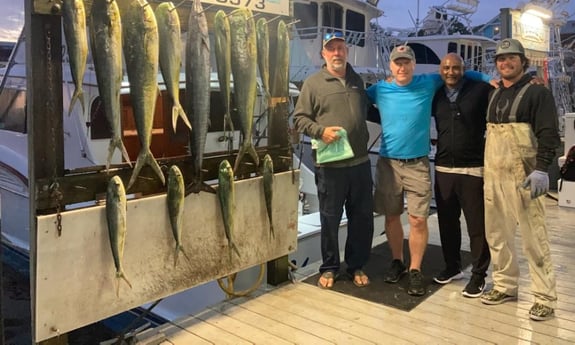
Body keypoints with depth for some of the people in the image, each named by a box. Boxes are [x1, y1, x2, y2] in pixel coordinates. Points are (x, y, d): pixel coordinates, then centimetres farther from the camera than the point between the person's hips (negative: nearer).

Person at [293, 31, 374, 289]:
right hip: (330, 165, -4)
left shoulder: (357, 81, 14)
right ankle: (329, 267, 23)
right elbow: (300, 118, -3)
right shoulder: (313, 83, 0)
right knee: (330, 218, 7)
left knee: (362, 217, 10)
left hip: (360, 162, 4)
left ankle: (356, 265, 27)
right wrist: (320, 130, -17)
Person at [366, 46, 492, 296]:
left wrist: (489, 79, 1)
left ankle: (415, 270, 11)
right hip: (388, 162, 2)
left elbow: (457, 72, 12)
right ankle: (397, 261, 30)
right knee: (391, 216, 11)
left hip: (418, 164, -1)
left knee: (418, 220, -5)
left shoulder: (428, 83, 1)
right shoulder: (380, 90, 3)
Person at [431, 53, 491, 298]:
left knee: (477, 225, 2)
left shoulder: (481, 91, -4)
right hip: (443, 169, 5)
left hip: (473, 169, -4)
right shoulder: (436, 96, 10)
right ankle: (452, 266, 32)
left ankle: (478, 275, 17)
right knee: (447, 222, 14)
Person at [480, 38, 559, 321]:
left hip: (523, 177, -7)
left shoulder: (537, 92, -4)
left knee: (533, 238, -4)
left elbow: (549, 135, -12)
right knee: (497, 235, 12)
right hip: (493, 176, 7)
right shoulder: (494, 95, 16)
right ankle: (505, 286, 25)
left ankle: (545, 298, 6)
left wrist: (541, 169, -22)